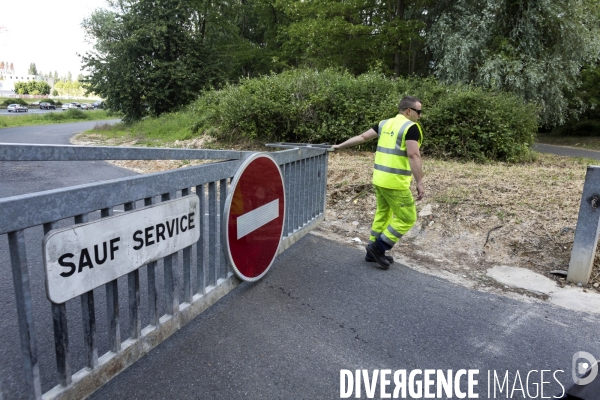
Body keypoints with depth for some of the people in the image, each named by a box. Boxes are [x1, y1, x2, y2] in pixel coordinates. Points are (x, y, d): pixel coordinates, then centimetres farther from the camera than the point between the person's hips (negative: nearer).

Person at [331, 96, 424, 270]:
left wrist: (339, 146, 20)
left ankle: (374, 252, 28)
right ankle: (378, 247, 7)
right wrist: (420, 183, -19)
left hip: (379, 179, 8)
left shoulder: (384, 124, 12)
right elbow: (413, 155, -20)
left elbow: (362, 137, 12)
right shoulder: (411, 127, -10)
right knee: (407, 218, 4)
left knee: (382, 213, 20)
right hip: (395, 182, -8)